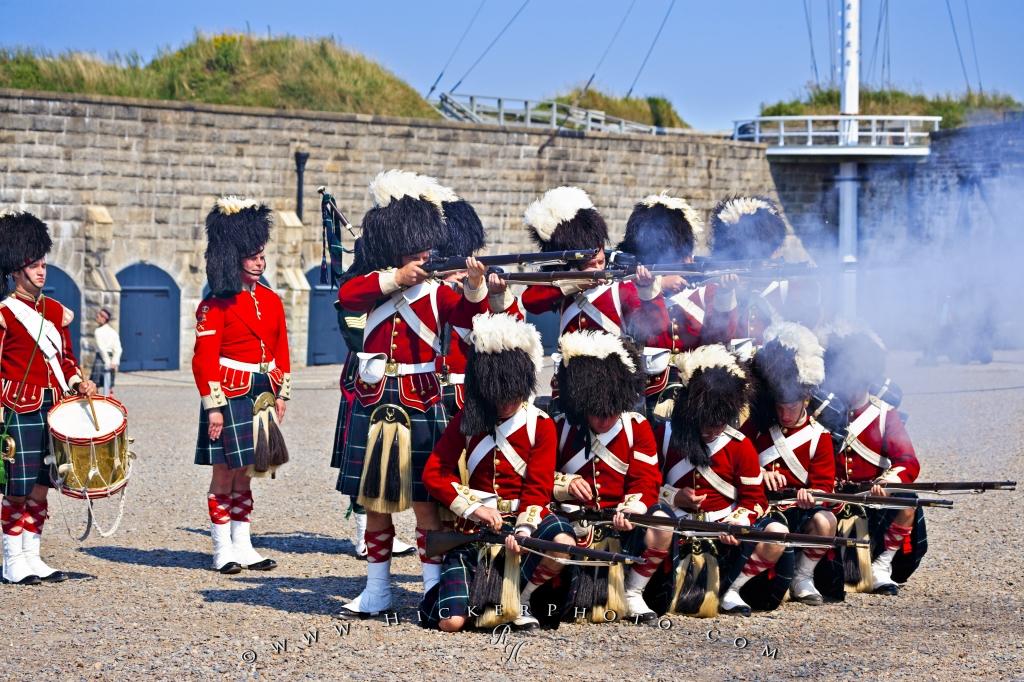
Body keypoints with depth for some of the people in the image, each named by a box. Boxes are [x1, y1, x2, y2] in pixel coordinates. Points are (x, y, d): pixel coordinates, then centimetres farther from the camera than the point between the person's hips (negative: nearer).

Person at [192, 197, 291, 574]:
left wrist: (281, 395, 10)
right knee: (224, 475, -1)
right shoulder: (216, 305, -9)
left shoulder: (271, 301, 10)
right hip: (231, 396, -6)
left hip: (261, 397, 6)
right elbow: (204, 359, -12)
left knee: (244, 475, 11)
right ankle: (224, 550, 4)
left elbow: (282, 351, 16)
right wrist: (213, 406, -16)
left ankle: (243, 546, 15)